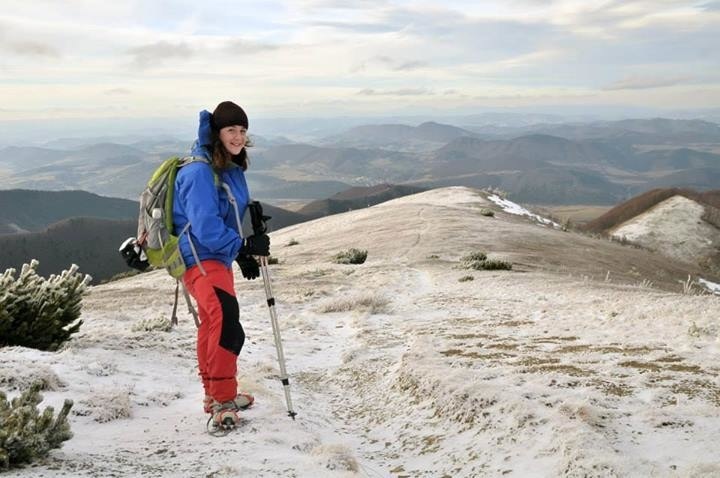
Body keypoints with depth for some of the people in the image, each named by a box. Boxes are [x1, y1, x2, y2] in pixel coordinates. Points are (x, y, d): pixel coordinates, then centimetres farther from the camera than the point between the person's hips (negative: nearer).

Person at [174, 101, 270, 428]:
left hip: (219, 256, 11)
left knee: (212, 325, 21)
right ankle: (223, 403, -21)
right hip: (200, 258, -11)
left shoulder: (232, 169, 7)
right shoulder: (200, 172, -22)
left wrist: (243, 256, 14)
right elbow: (206, 228, -27)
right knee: (226, 322, -27)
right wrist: (245, 246, -25)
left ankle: (214, 395, 37)